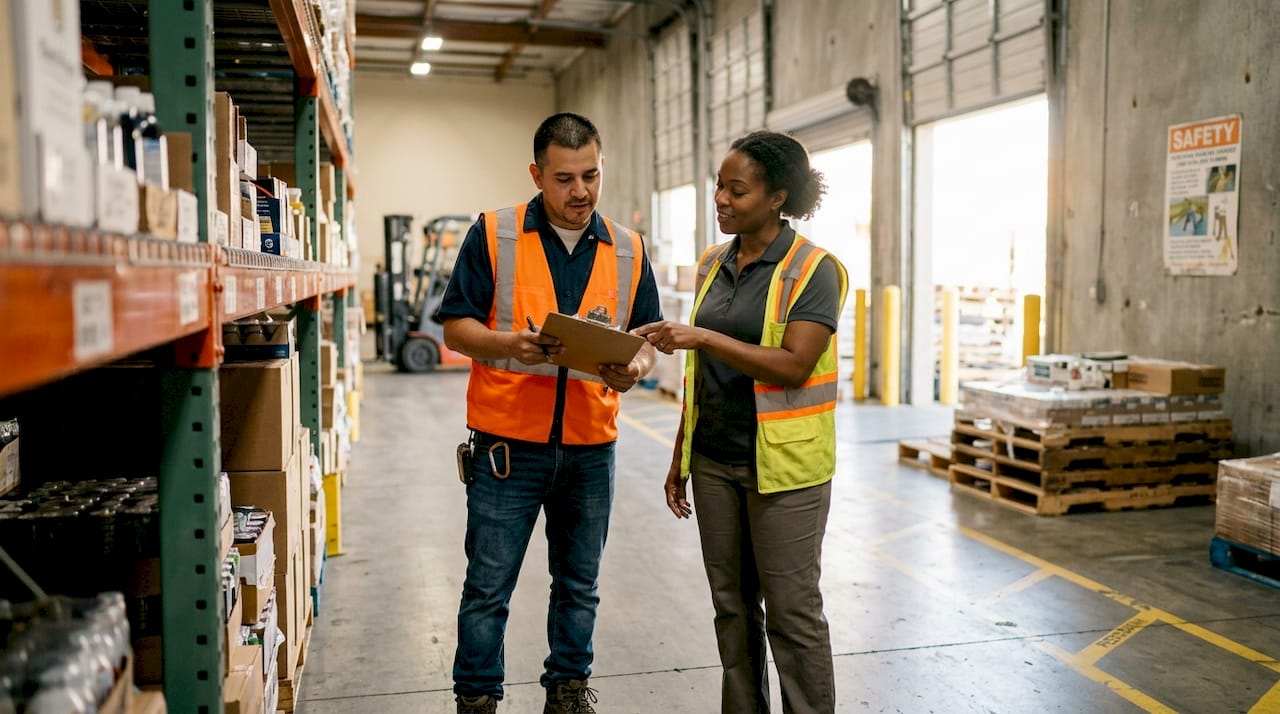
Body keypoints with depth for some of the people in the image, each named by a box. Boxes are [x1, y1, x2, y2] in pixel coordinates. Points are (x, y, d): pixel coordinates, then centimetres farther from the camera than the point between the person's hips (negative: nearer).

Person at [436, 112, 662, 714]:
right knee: (488, 586, 6)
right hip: (508, 443, -3)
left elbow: (647, 335, 10)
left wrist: (635, 367, -13)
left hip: (591, 447, 3)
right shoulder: (493, 234, -2)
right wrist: (508, 344, -21)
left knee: (579, 584, 16)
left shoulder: (627, 249, 8)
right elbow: (456, 326, -2)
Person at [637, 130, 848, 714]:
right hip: (714, 462, 6)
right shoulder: (712, 265, 9)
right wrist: (680, 454, 14)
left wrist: (704, 337, -26)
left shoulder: (812, 269, -9)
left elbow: (794, 366, -20)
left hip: (782, 466, -6)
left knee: (792, 612, 3)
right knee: (732, 606, 14)